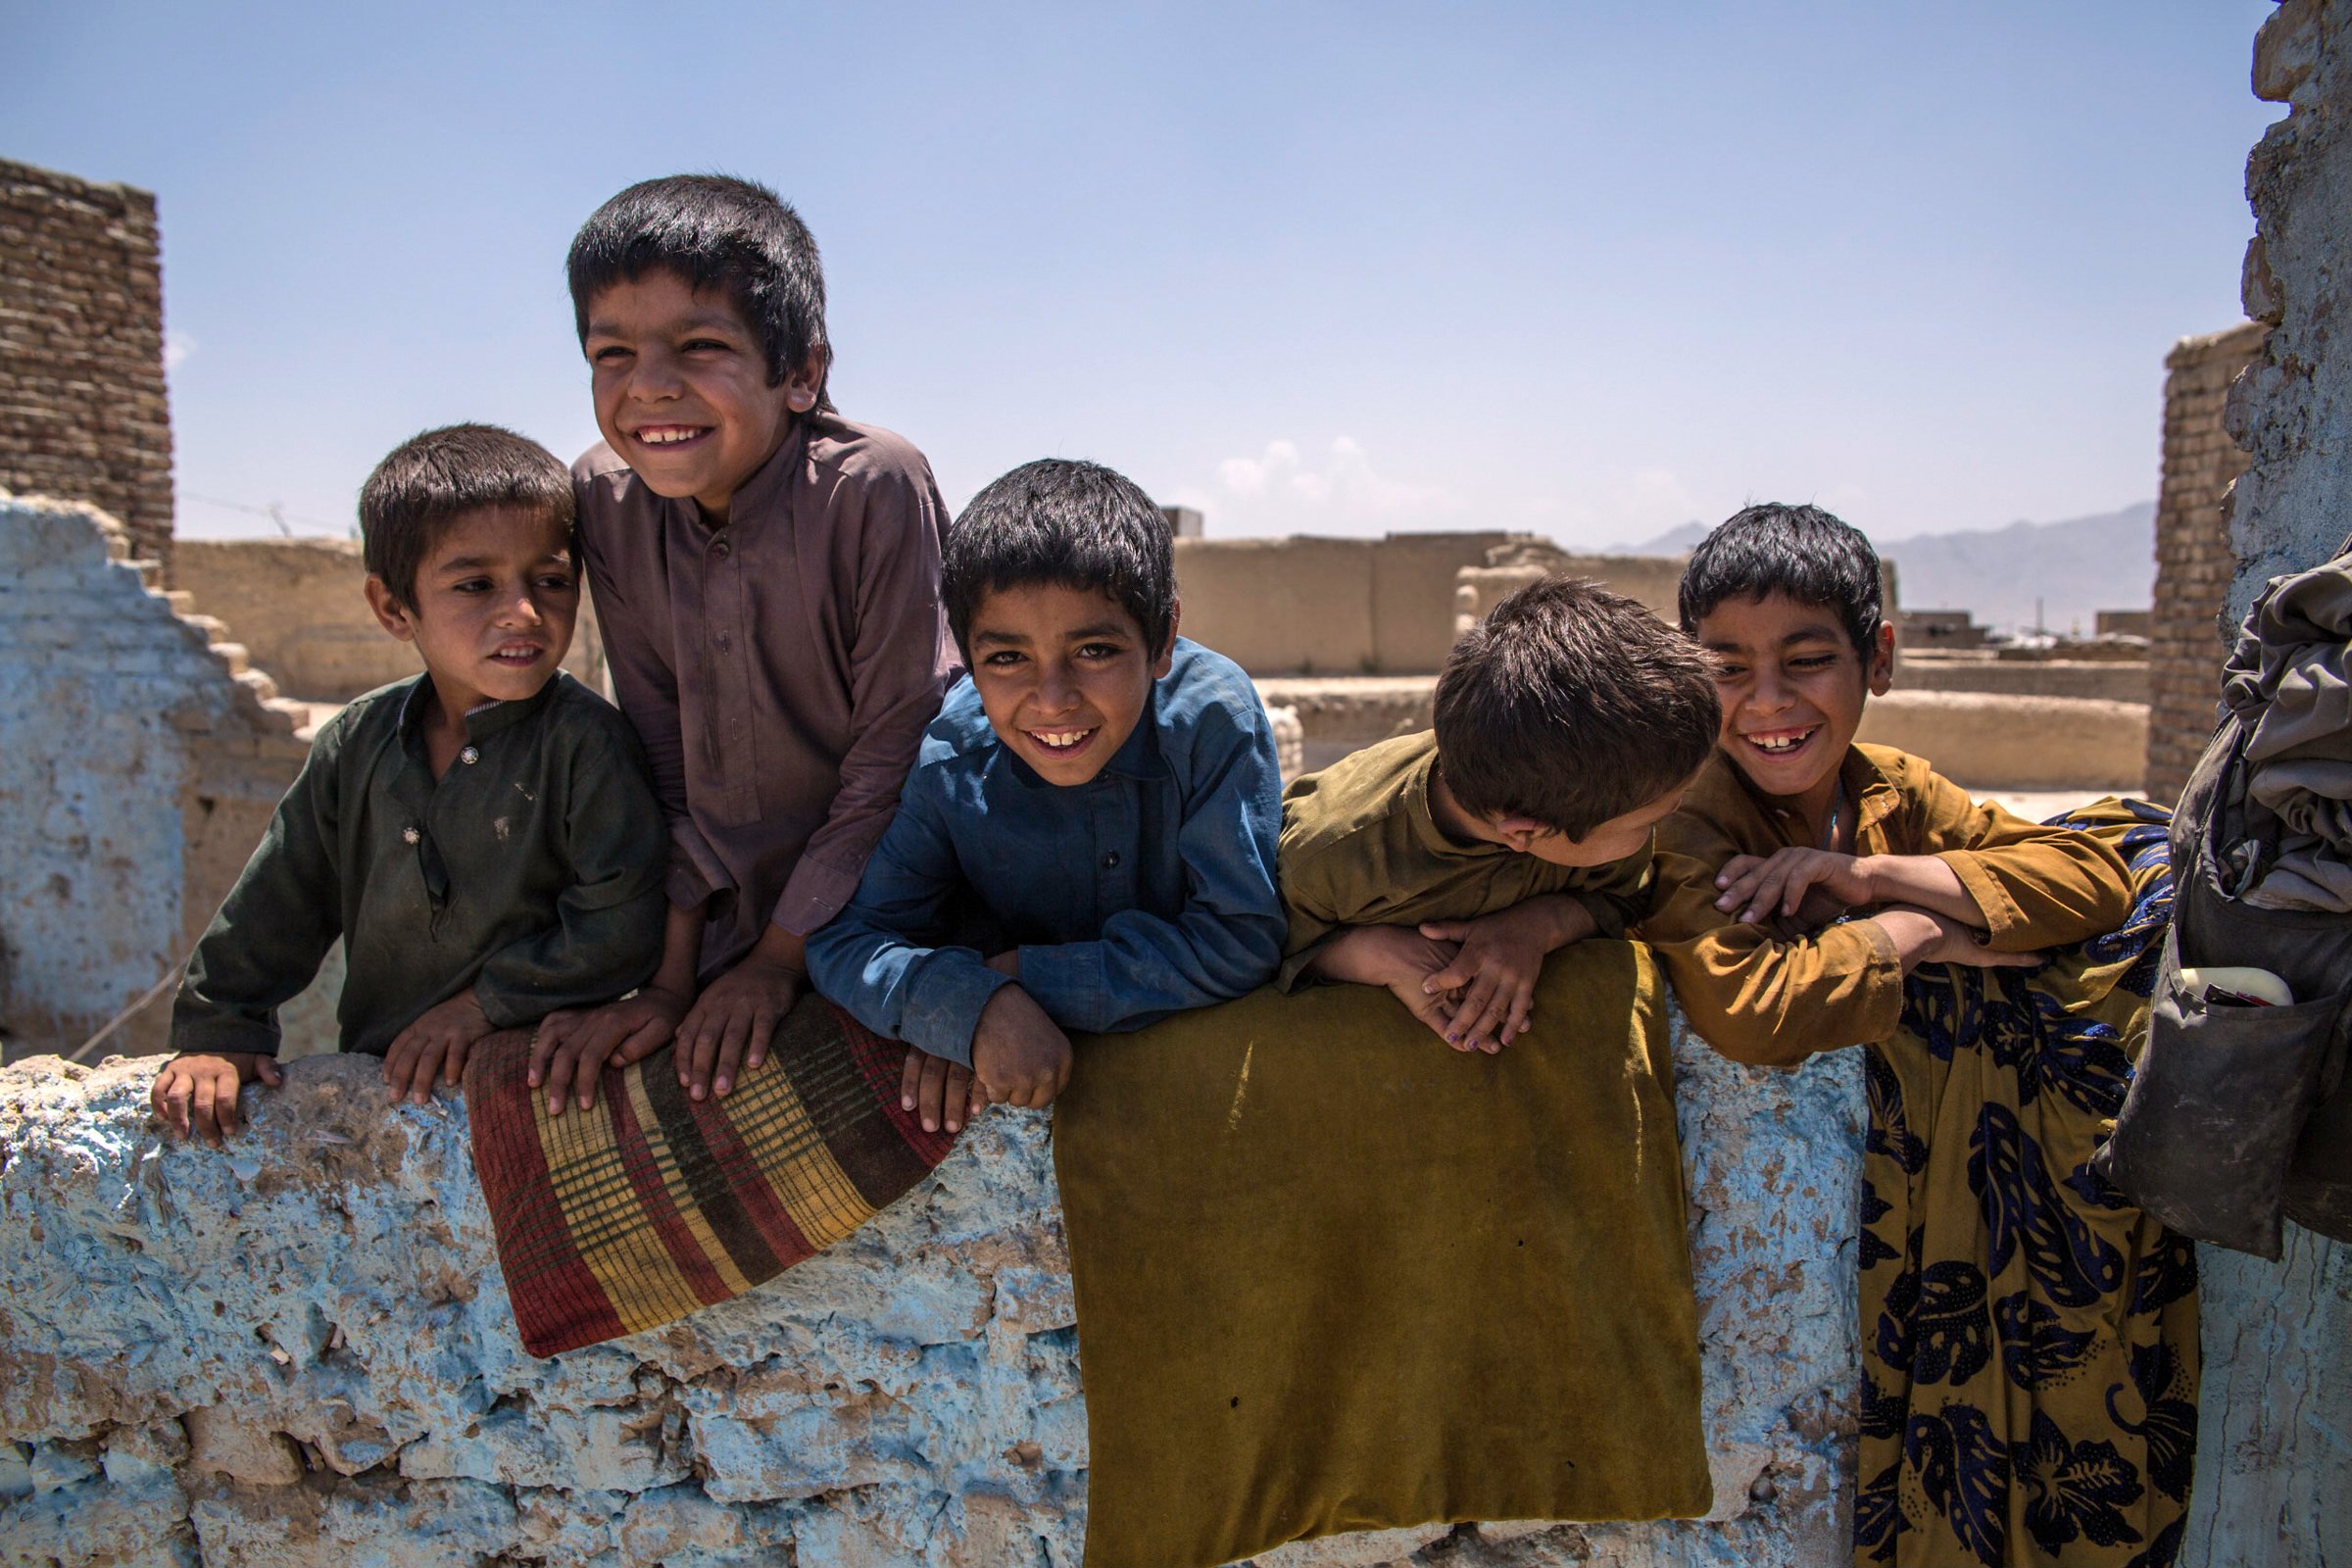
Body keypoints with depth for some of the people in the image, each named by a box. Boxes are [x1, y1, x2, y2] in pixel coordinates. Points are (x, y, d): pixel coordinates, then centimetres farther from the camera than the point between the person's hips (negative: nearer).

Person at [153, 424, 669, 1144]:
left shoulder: (586, 739, -11)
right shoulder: (359, 742, 6)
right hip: (378, 1078, 5)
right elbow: (277, 902, 15)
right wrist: (219, 1031, 12)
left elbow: (623, 923, -16)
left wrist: (489, 1001, -13)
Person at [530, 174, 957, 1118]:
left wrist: (779, 958, -10)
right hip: (719, 925, 4)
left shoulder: (873, 489, -19)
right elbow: (661, 757, 0)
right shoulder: (606, 501, -5)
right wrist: (671, 977, -3)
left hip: (869, 915, -3)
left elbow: (891, 761, -14)